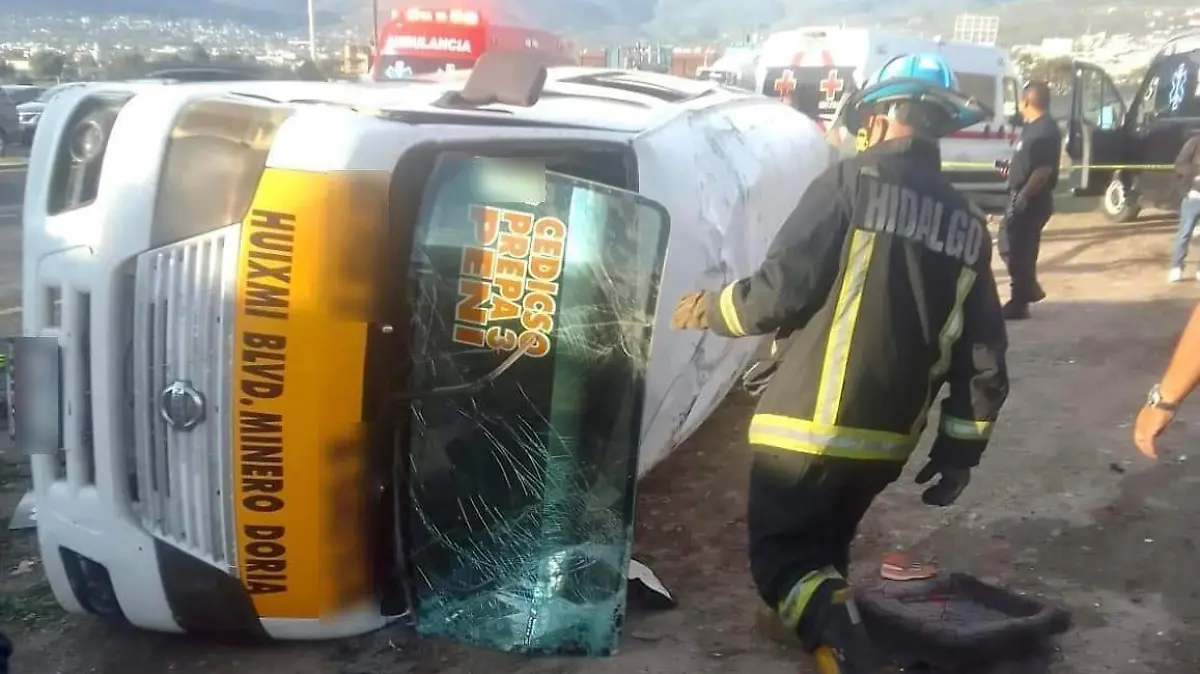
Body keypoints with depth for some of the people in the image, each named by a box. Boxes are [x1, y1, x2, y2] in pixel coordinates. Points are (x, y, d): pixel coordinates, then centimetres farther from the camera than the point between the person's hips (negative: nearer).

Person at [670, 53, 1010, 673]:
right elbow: (982, 355, 8)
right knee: (823, 550, 27)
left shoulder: (851, 184, -9)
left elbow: (780, 291, -15)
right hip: (887, 438, 7)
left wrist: (709, 309, 3)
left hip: (809, 424, -6)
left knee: (782, 558, 5)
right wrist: (961, 449, 16)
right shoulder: (967, 225, 9)